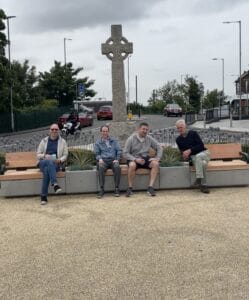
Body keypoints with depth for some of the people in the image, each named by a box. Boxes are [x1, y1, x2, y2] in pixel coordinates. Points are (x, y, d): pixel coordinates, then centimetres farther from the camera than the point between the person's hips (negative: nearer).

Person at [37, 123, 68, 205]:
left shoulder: (62, 141, 13)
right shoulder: (44, 141, 14)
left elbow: (65, 155, 10)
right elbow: (38, 155, 11)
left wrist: (60, 160, -13)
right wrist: (45, 156, -12)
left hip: (55, 164, 0)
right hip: (43, 162, 1)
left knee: (47, 170, -37)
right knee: (49, 162, -38)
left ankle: (43, 196, -40)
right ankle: (55, 184, -53)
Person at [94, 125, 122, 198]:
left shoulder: (114, 141, 22)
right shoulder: (98, 143, 21)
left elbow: (119, 151, 14)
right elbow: (97, 153, 13)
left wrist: (117, 159, -3)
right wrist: (100, 159, -9)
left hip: (113, 160, 0)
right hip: (103, 161, 0)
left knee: (117, 167, -35)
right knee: (101, 167, -36)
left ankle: (117, 188, -28)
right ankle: (102, 189, -32)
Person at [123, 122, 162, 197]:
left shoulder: (149, 138, 5)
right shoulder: (131, 139, -6)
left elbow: (159, 148, 12)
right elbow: (125, 153, -9)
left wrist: (157, 158, -6)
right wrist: (135, 159, -22)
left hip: (145, 158, 4)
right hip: (134, 158, -3)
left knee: (155, 163, -26)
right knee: (132, 165, -38)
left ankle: (150, 187, -26)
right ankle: (130, 188, -23)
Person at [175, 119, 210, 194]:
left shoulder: (193, 133, -1)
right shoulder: (178, 140, 11)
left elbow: (201, 145, -8)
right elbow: (182, 150, 13)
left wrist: (190, 150, -18)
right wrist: (184, 155, -12)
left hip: (204, 153, -1)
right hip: (192, 157, 2)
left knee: (198, 156, -40)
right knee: (203, 163, -35)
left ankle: (199, 179, -41)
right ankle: (203, 185, -38)